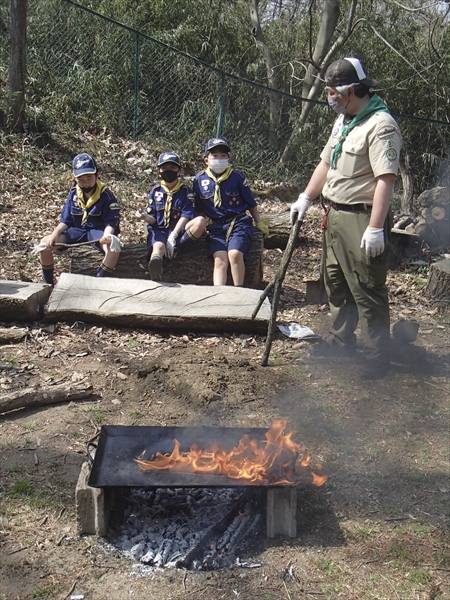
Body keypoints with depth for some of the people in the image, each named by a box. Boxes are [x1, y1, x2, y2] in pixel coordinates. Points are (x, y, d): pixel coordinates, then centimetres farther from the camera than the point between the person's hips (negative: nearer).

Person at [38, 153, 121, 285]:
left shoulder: (106, 195, -8)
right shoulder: (73, 194, 5)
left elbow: (111, 221, -12)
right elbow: (65, 220, 6)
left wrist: (107, 235, -35)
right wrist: (54, 234, -14)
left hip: (98, 232, -4)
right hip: (77, 231, 4)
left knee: (113, 247, -39)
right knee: (45, 243, -15)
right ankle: (48, 285, -1)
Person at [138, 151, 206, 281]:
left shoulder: (185, 191, 8)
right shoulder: (155, 190, 13)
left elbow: (186, 216, -5)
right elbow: (153, 218, 9)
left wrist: (173, 236, -20)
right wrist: (147, 218, -19)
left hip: (178, 231, 0)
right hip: (159, 230, 0)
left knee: (201, 221, -29)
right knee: (158, 246, -37)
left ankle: (175, 248, -29)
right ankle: (156, 280, -67)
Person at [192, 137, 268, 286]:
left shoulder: (237, 177, 1)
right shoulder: (199, 179, 6)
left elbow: (251, 203, 10)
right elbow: (199, 209, 16)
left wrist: (259, 223, 12)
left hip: (239, 223, -2)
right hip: (215, 226, 2)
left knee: (235, 254, -26)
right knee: (220, 260, -19)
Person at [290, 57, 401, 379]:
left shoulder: (381, 125, -17)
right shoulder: (343, 120, 14)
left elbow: (386, 180, -24)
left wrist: (375, 228, -28)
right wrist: (305, 199, 20)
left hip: (361, 220, -10)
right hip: (335, 216, 10)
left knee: (368, 292, -4)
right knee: (336, 284, 19)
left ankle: (378, 357, 7)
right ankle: (341, 341, 34)